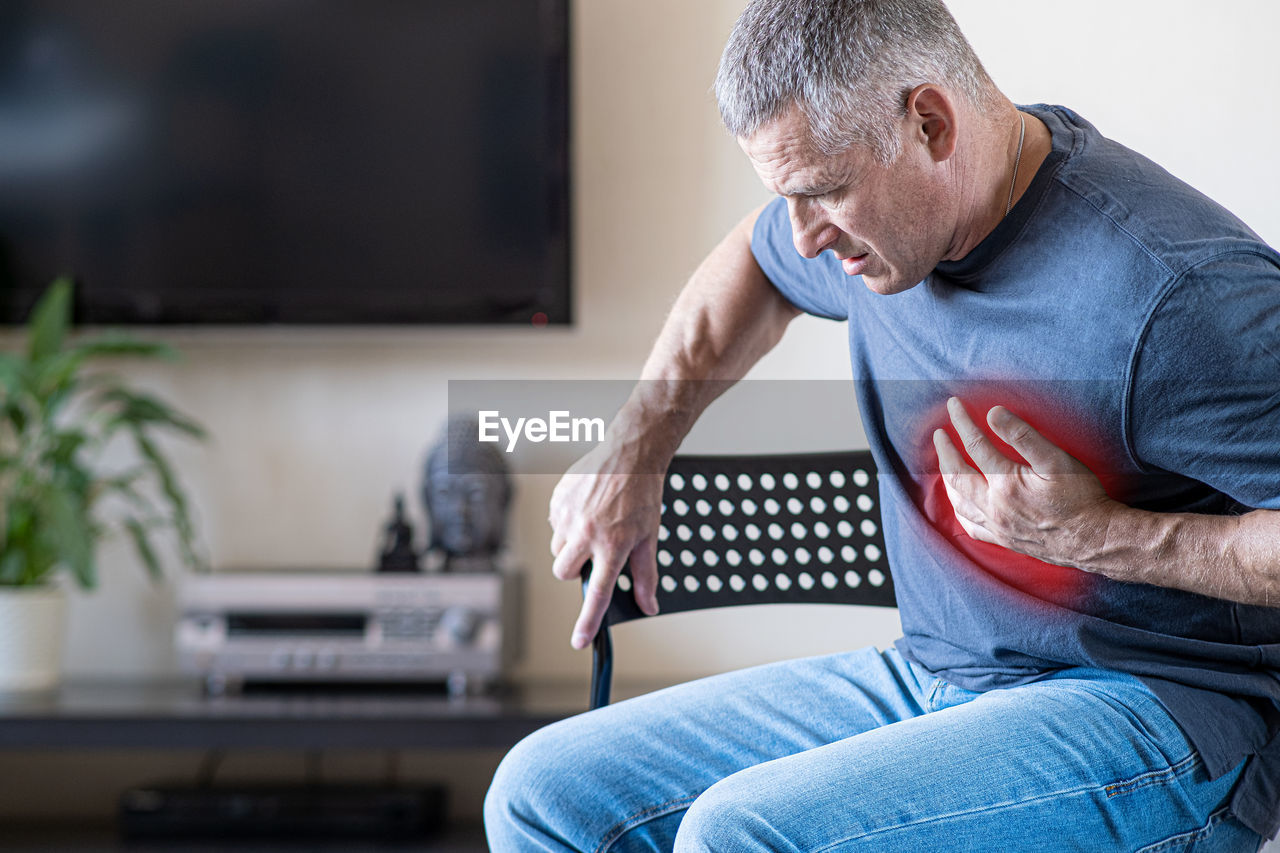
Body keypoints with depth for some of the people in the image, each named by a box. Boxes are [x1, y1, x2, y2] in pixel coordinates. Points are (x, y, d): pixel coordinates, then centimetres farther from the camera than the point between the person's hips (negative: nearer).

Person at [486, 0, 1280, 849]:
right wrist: (636, 444, 19)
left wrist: (1096, 534, -23)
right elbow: (753, 260, 28)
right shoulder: (878, 201, 3)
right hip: (930, 677, 8)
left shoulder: (1183, 293, -23)